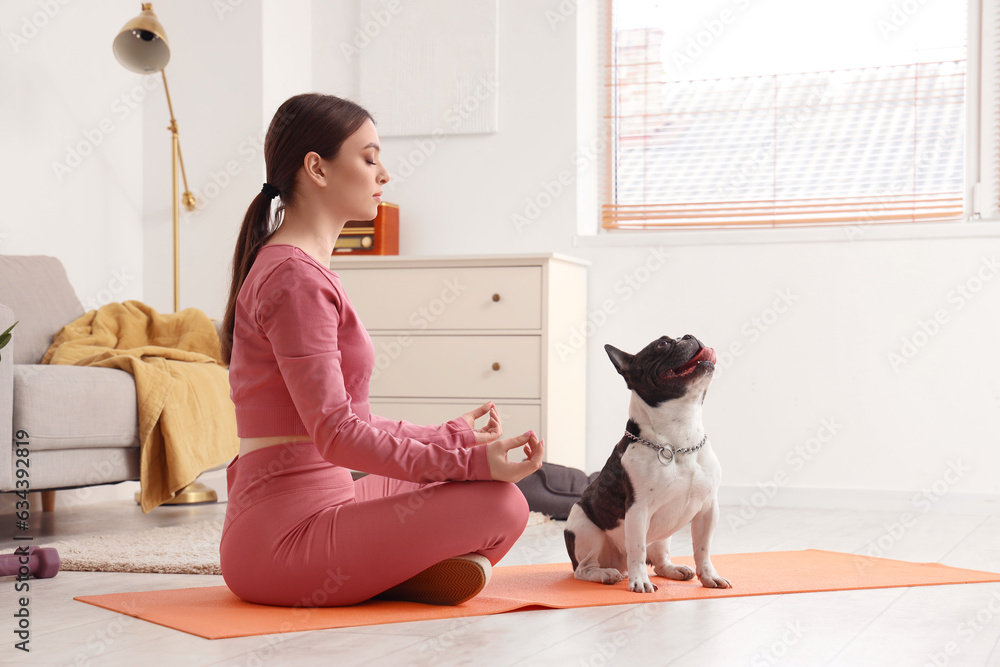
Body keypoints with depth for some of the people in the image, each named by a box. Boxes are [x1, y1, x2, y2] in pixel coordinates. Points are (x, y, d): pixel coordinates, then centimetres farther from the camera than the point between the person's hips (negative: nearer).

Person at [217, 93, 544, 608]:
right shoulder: (296, 278, -16)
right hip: (284, 538, -11)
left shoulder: (290, 267, 17)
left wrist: (448, 437, 23)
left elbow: (340, 419, 20)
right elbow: (335, 434, -22)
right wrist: (468, 460, -22)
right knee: (498, 505, -16)